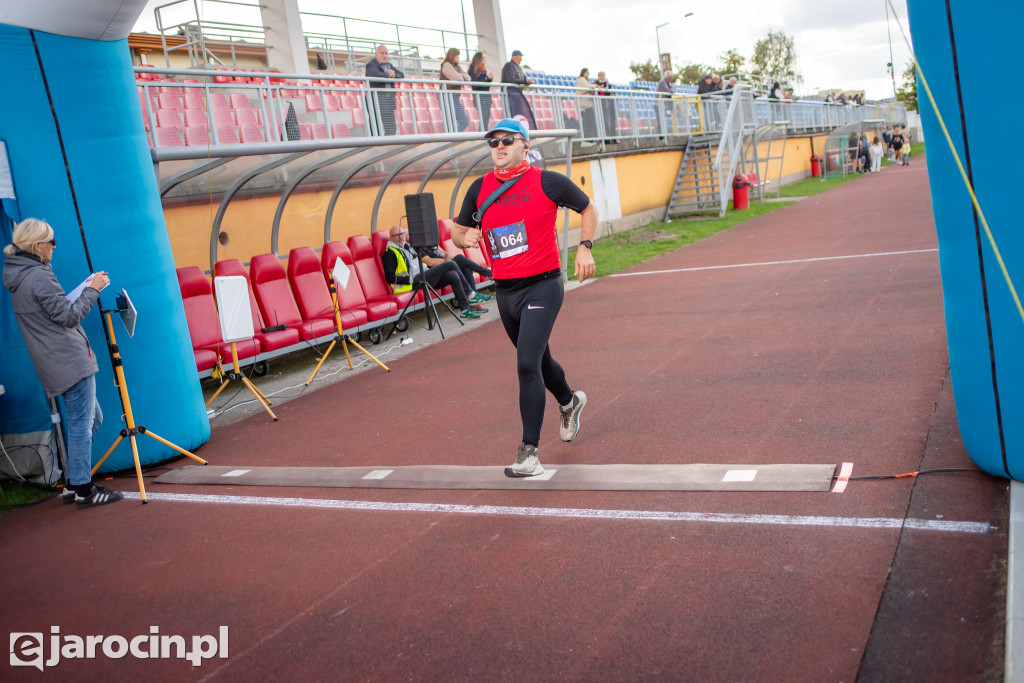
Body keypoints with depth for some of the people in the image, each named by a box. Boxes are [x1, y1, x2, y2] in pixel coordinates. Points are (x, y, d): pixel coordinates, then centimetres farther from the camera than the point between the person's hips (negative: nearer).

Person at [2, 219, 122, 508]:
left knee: (92, 417, 17)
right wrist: (92, 290, -6)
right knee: (81, 423, -3)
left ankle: (73, 483, 21)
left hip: (56, 363, 10)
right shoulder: (38, 276, -15)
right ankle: (82, 489, 3)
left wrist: (85, 291, 14)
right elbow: (68, 316, -15)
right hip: (70, 360, -10)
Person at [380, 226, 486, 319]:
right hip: (415, 282, -8)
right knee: (450, 264, -17)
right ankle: (470, 294, -11)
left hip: (425, 279, 8)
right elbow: (389, 277, -10)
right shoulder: (389, 253, 1)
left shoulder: (408, 246, 27)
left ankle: (466, 308, -17)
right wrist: (410, 279, -18)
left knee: (453, 276, -18)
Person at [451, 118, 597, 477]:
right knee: (538, 360, 21)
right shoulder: (480, 189, 6)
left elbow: (588, 208, 9)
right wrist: (465, 237, -9)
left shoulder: (547, 182, -5)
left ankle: (529, 452, -9)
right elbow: (458, 231, 15)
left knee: (528, 364, -16)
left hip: (543, 286, -5)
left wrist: (584, 247, -4)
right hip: (504, 290, 5)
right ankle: (569, 402, 51)